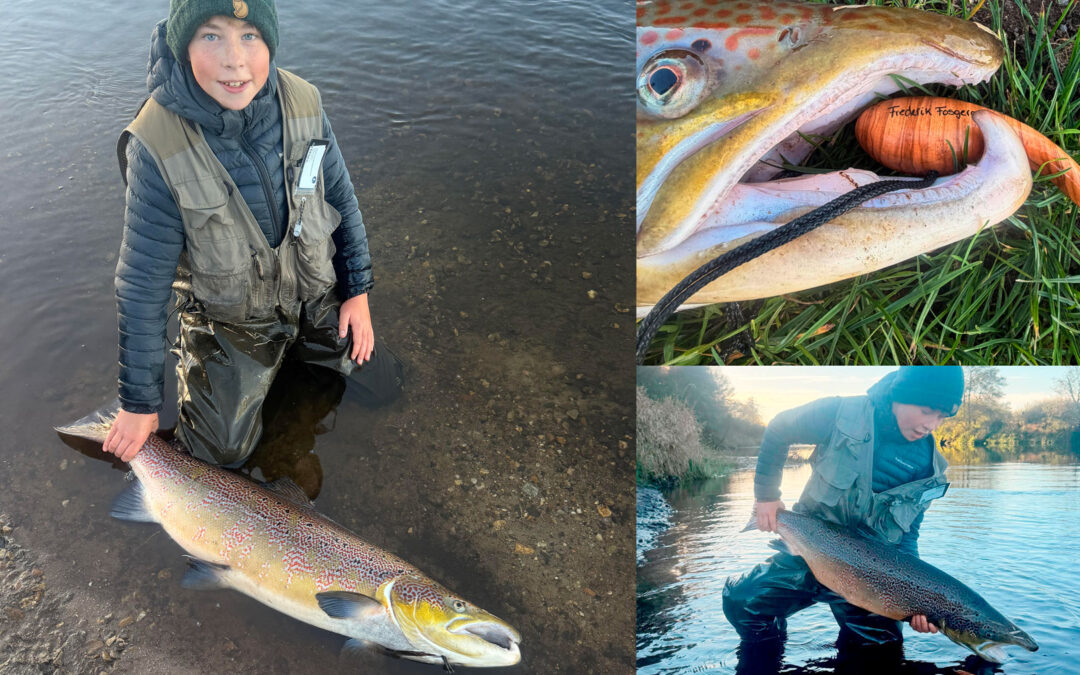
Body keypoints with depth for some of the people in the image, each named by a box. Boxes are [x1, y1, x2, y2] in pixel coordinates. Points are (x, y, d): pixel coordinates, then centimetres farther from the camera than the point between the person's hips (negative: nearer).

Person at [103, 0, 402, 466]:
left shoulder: (302, 103, -19)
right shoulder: (157, 143, -29)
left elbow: (341, 199, -1)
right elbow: (142, 284, -21)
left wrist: (358, 289, 2)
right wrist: (140, 402, -15)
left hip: (317, 298, 3)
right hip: (229, 318, -3)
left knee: (383, 384, 14)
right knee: (224, 451, 1)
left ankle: (295, 342, 37)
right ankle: (193, 359, 29)